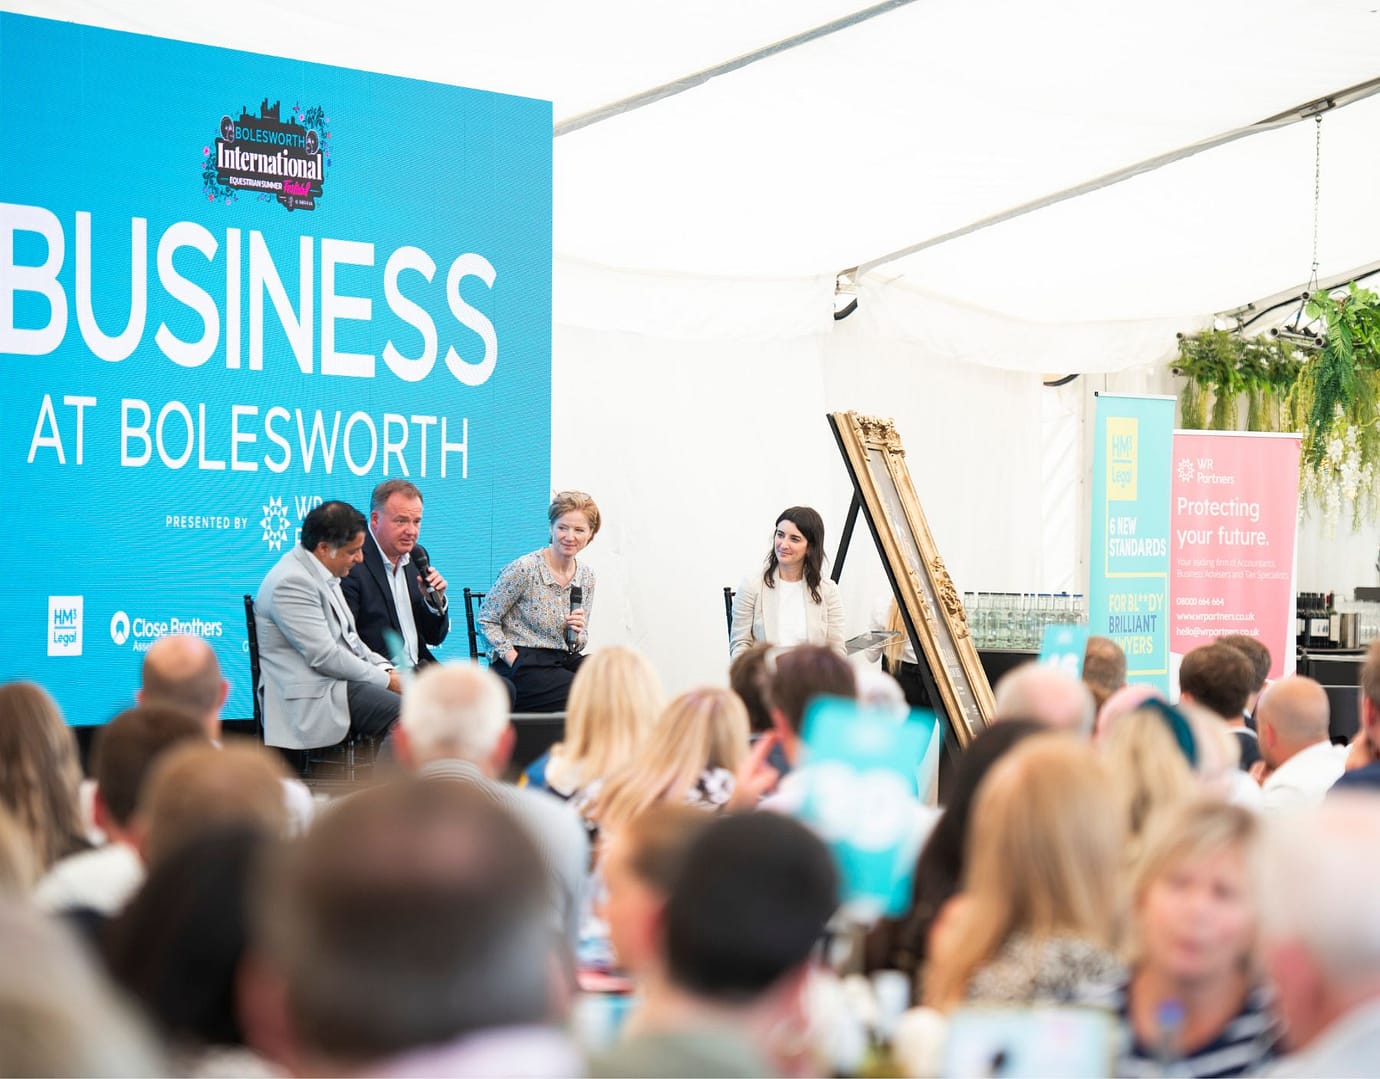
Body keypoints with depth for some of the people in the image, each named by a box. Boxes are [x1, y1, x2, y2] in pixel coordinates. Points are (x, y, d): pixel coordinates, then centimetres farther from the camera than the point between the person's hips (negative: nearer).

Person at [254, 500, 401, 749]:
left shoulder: (323, 574, 14)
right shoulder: (291, 582, -17)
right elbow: (324, 656, -20)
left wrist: (386, 669, 4)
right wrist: (385, 679, -13)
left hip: (336, 682, 10)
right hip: (312, 698, -10)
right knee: (403, 713, -26)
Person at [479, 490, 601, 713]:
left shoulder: (586, 576, 10)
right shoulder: (523, 569, -10)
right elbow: (486, 619, -6)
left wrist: (577, 635, -6)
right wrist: (515, 661, -13)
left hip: (564, 661, 6)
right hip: (521, 665, -6)